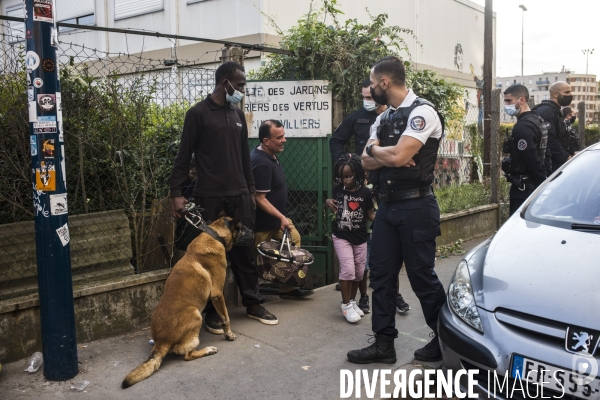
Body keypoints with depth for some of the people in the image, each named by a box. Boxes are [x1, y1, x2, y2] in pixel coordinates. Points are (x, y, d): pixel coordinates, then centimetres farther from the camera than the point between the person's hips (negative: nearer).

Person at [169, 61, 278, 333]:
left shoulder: (237, 114, 14)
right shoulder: (198, 113, -4)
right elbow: (183, 157, -6)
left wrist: (251, 189, 17)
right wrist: (176, 192, -12)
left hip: (239, 195, 5)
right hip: (209, 197, -5)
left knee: (244, 250, 9)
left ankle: (253, 303, 21)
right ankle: (212, 310, 15)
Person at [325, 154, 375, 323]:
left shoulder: (365, 192, -9)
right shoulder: (337, 190, -4)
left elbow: (370, 213, -1)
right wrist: (328, 202, -7)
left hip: (360, 238, 1)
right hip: (341, 237, -1)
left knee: (359, 271, 11)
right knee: (348, 269, -10)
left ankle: (352, 301, 30)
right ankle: (346, 305, 4)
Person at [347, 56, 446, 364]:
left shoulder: (421, 112, -11)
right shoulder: (383, 118, 15)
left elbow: (397, 156, -23)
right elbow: (368, 162, 7)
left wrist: (374, 150, -4)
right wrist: (386, 155, -12)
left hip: (415, 206, -8)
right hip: (386, 205, 8)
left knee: (422, 276, 1)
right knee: (381, 273, 9)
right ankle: (384, 343, 19)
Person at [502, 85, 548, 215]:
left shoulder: (523, 127, -18)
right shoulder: (537, 120, 13)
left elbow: (532, 159, -22)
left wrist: (541, 180, -13)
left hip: (523, 188, -10)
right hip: (536, 186, 10)